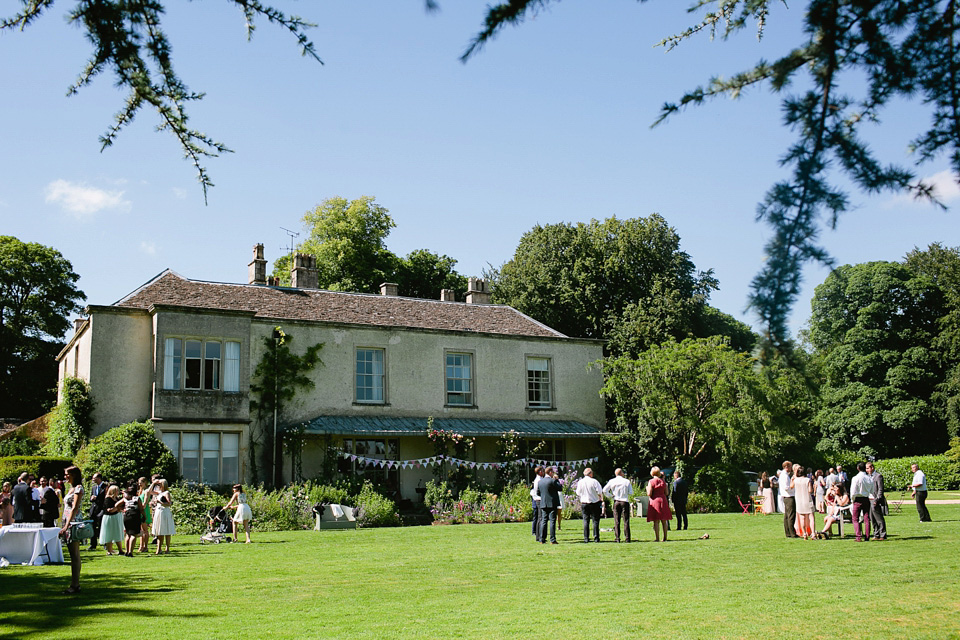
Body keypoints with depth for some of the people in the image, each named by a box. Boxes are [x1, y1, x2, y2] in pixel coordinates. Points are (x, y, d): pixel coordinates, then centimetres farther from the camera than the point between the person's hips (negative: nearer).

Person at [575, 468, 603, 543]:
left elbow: (578, 494, 9)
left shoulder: (580, 482, 2)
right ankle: (596, 538, -1)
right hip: (594, 503, -3)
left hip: (584, 503, 3)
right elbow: (600, 492, -10)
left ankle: (586, 538, 3)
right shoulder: (594, 481, -10)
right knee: (595, 521, 2)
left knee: (586, 521, 7)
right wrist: (601, 499, 7)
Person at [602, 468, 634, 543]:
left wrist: (611, 496, 6)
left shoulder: (612, 481, 2)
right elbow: (631, 493, -4)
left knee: (616, 521, 5)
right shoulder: (627, 481, -2)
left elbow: (605, 490, -4)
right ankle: (627, 538, 0)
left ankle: (617, 538, 1)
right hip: (625, 502, -1)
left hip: (616, 502, 1)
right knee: (626, 521, 2)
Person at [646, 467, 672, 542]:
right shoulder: (663, 481, 6)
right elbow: (666, 493, 8)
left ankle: (657, 538, -5)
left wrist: (647, 488, 7)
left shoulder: (651, 481, -7)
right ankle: (665, 538, 11)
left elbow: (649, 494, -12)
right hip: (663, 501, 4)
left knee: (656, 521, -2)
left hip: (654, 501, -4)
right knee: (664, 521, 10)